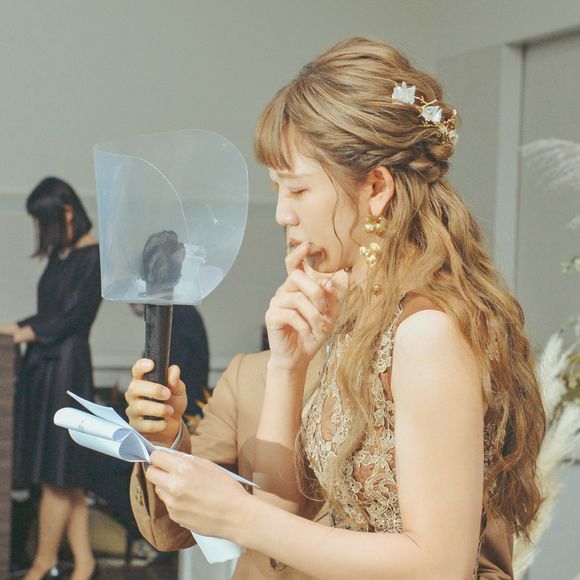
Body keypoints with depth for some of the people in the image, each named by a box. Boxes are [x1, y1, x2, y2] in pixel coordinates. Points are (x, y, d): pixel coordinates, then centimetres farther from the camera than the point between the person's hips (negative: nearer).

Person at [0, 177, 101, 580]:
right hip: (43, 366, 8)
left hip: (66, 367, -8)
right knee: (65, 477, 7)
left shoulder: (93, 258, -8)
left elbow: (72, 315, -14)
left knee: (57, 474, -3)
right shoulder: (61, 256, 16)